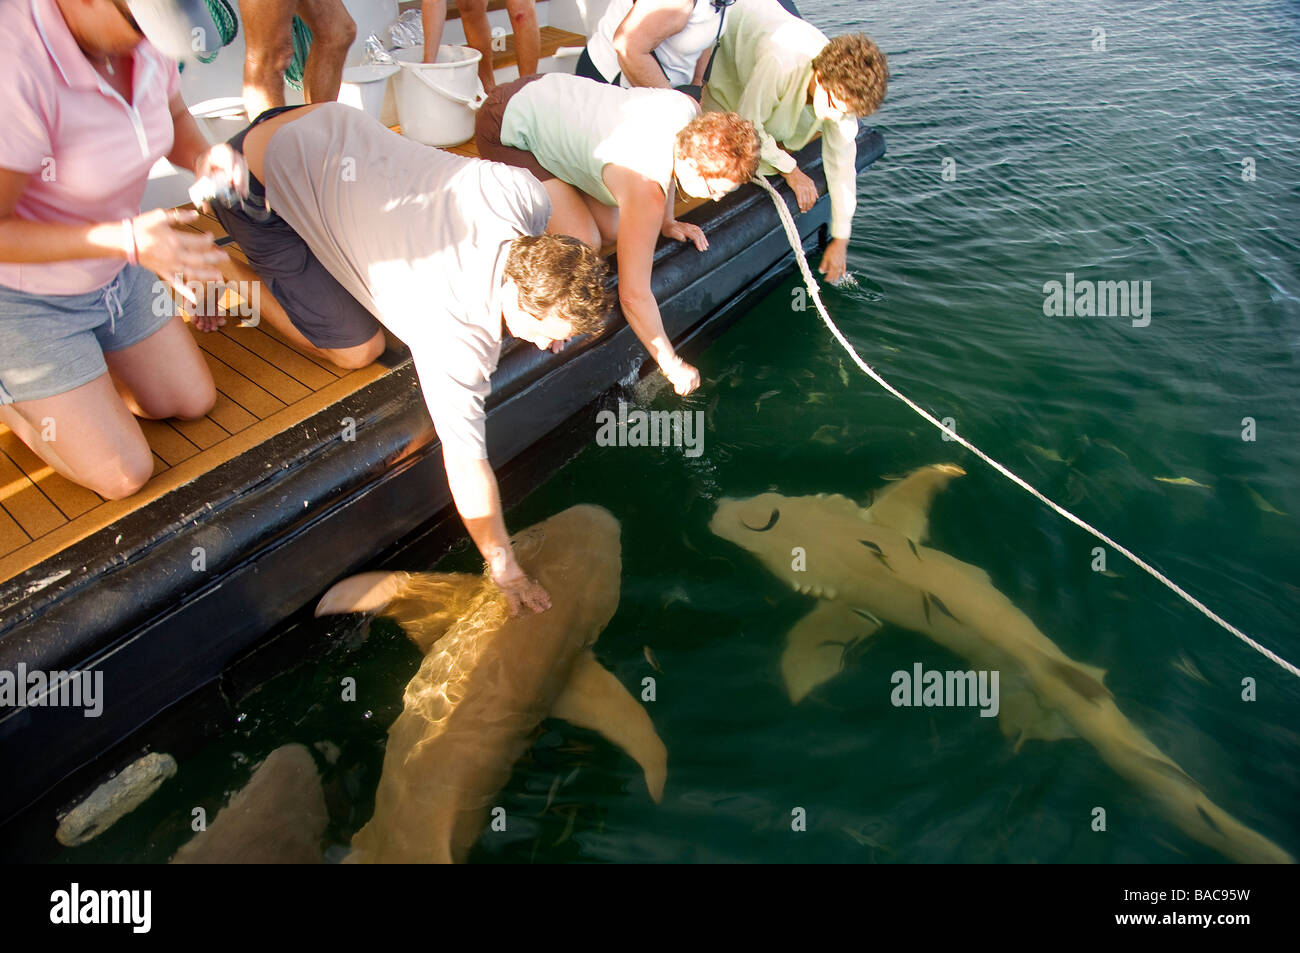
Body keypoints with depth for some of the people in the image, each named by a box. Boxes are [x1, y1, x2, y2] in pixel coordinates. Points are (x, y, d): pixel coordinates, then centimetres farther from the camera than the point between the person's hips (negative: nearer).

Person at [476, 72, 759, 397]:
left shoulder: (690, 109, -14)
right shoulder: (645, 191, -36)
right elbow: (634, 295, -32)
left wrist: (667, 221, 7)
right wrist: (672, 365, -22)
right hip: (506, 129, -8)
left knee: (611, 230, 1)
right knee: (583, 244, -18)